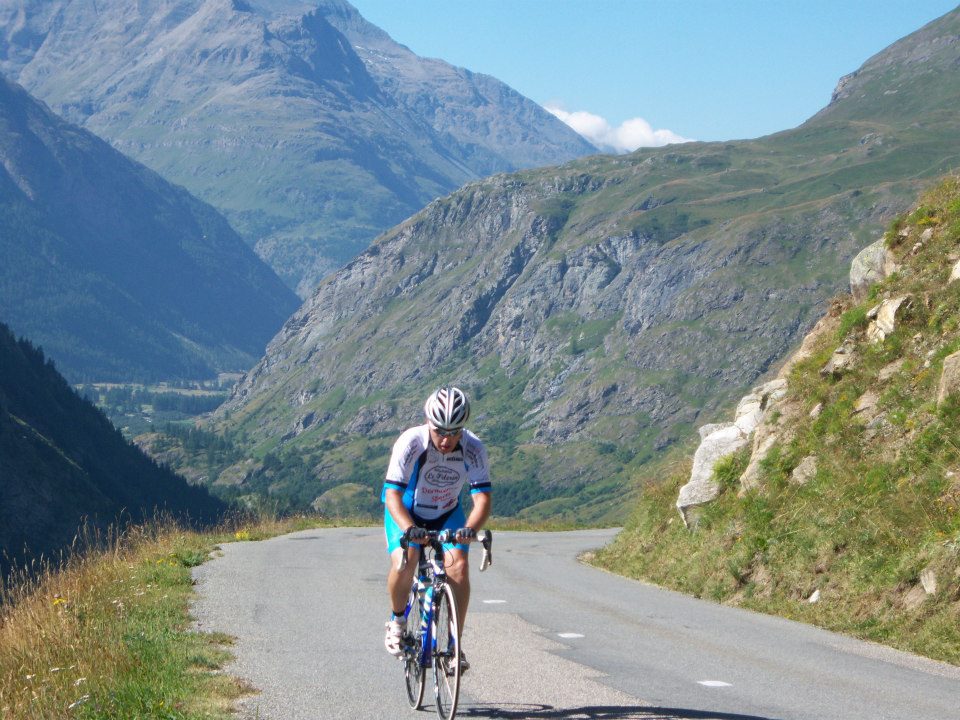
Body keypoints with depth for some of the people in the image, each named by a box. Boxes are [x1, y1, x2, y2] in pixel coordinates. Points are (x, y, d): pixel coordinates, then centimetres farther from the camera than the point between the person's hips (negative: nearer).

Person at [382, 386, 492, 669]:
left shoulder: (473, 449, -26)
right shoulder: (410, 443, -32)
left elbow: (482, 498, -28)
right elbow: (392, 496, -33)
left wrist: (470, 528, -49)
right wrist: (409, 528, -52)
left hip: (447, 513, 2)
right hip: (407, 512, -2)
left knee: (459, 568, -20)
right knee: (403, 563, -27)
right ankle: (397, 620, 3)